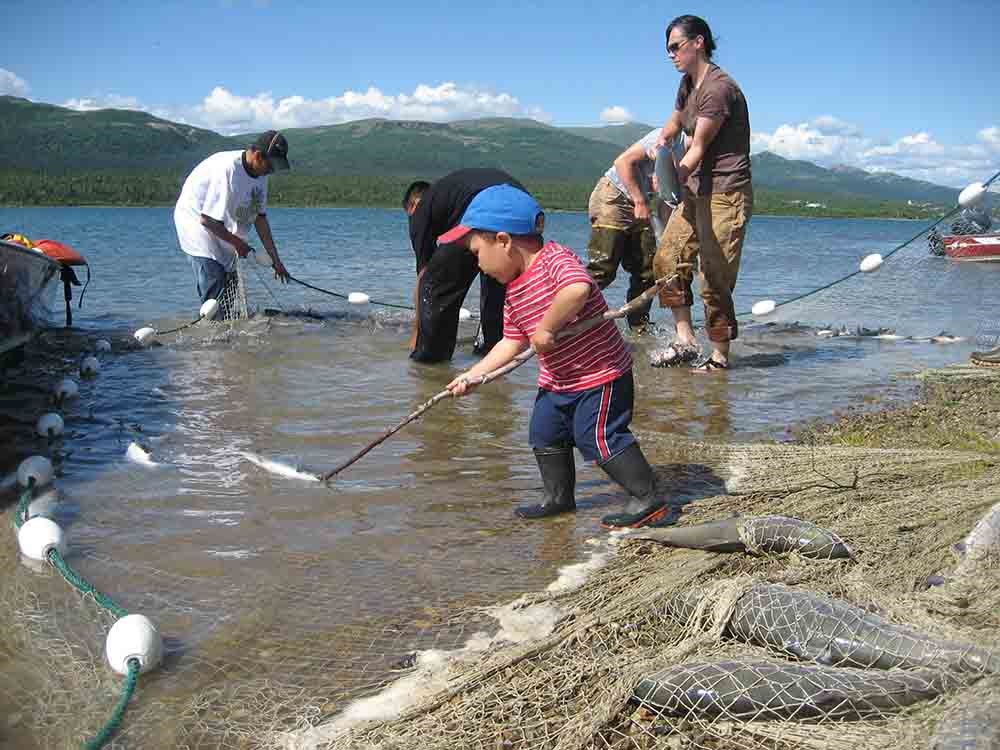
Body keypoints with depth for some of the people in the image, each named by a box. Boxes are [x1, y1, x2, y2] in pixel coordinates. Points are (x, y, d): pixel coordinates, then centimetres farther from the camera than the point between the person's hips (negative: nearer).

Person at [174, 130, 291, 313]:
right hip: (195, 217, -8)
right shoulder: (228, 170, -32)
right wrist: (237, 243, -16)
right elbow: (207, 220, -29)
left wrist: (275, 259, 1)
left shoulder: (260, 173, -5)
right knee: (214, 281, -17)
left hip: (222, 226, 8)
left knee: (232, 280, 4)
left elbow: (260, 217, 2)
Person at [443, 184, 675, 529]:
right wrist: (473, 375, 10)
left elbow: (578, 289, -43)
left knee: (598, 437, -11)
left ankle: (648, 499, 2)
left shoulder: (555, 259, -21)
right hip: (557, 381, 10)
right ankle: (559, 497, 33)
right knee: (545, 433, 16)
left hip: (600, 372, -10)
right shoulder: (514, 292, 7)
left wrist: (546, 328, -33)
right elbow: (512, 343, 14)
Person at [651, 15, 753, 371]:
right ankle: (685, 340, 11)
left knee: (714, 279, -6)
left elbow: (699, 148, -20)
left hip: (725, 193, -10)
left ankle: (720, 356, 5)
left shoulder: (718, 88, -17)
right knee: (668, 259, 5)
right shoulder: (687, 84, 12)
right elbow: (675, 121, 29)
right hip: (697, 190, 10)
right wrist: (662, 141, 7)